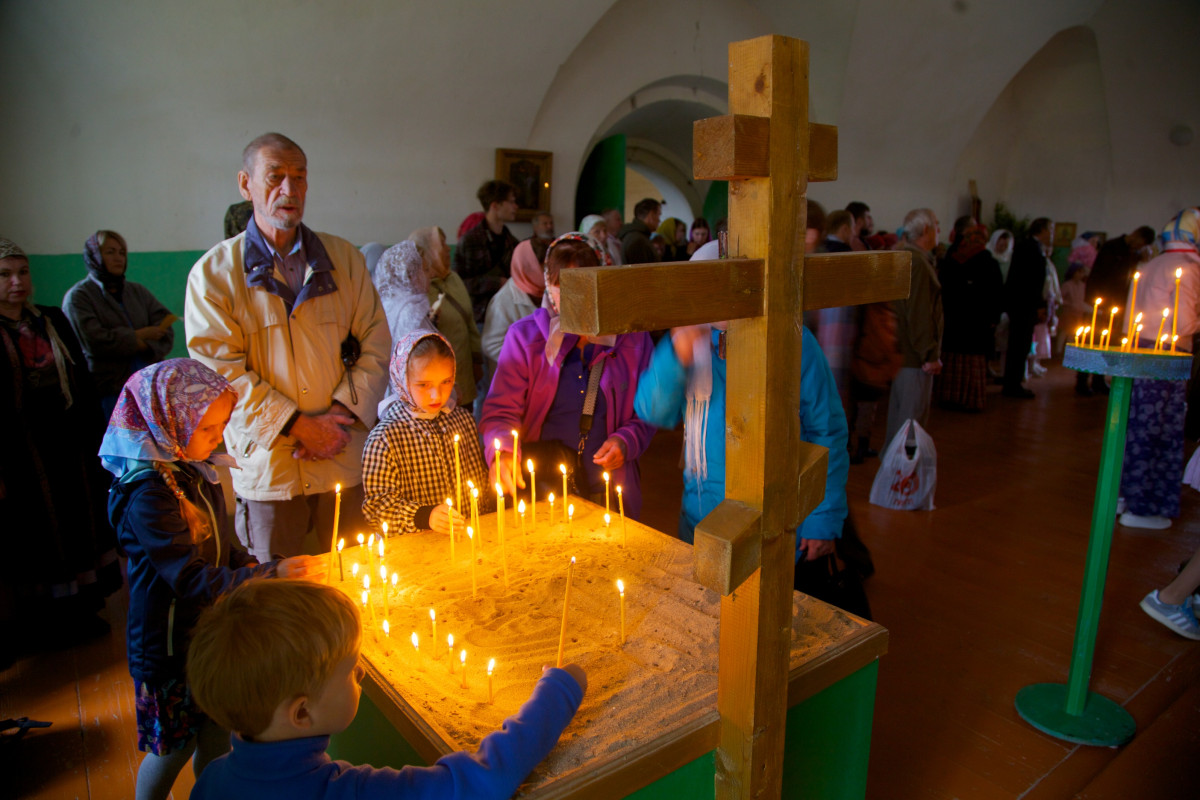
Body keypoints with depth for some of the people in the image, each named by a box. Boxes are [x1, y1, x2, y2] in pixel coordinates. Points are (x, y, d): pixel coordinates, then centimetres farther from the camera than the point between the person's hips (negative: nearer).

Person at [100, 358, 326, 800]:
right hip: (170, 644, -7)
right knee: (172, 748, 13)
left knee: (216, 733, 21)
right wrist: (271, 576, -35)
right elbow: (191, 579, -30)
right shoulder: (148, 495, -26)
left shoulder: (196, 473, 2)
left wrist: (260, 569, -4)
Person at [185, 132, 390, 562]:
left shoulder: (343, 258, 7)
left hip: (345, 461, 2)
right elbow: (220, 369, -7)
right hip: (267, 466, -2)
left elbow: (375, 344, 4)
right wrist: (297, 425, -14)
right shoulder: (213, 273, -1)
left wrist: (341, 413, -9)